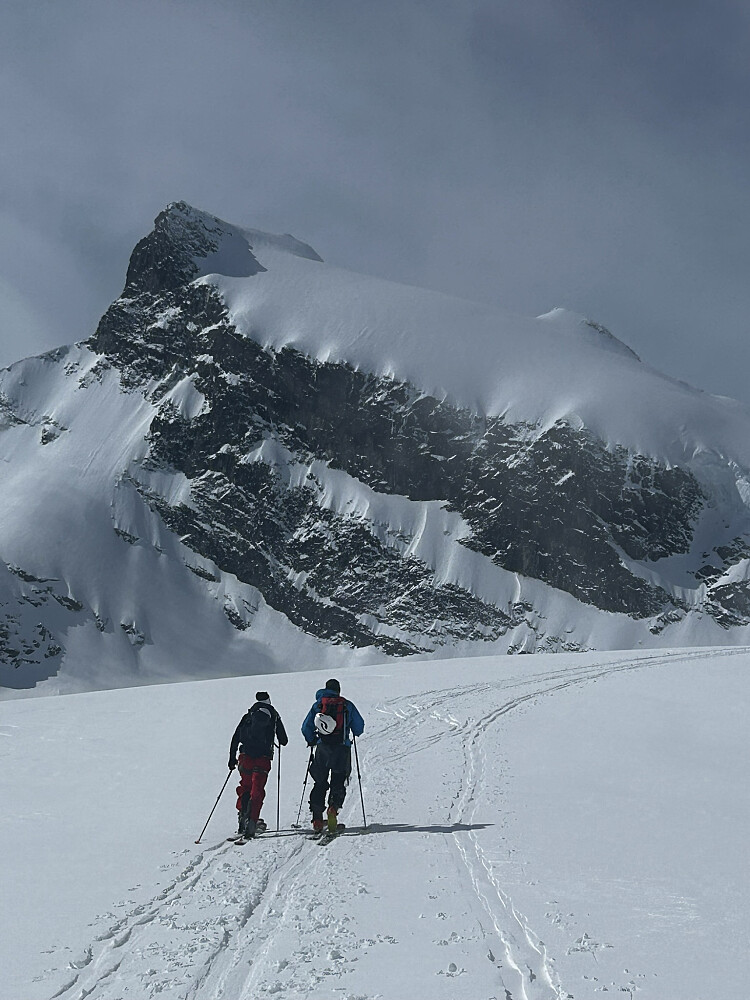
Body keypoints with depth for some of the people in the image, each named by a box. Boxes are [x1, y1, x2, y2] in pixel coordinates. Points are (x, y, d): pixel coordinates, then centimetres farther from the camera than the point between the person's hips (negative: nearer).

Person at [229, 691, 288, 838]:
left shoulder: (247, 716, 15)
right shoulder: (274, 715, 12)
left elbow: (235, 738, 10)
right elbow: (284, 741, 15)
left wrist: (232, 758, 15)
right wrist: (281, 741, 38)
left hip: (246, 756, 2)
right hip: (263, 757, -2)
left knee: (245, 787, 17)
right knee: (257, 790, 1)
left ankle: (243, 814, -3)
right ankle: (251, 822, -10)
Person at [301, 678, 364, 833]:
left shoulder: (317, 704, 8)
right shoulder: (348, 705, 6)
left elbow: (306, 728, 8)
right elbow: (359, 728, 9)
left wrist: (312, 742, 25)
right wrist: (355, 733, 31)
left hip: (322, 749, 1)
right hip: (342, 749, -1)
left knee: (320, 783, 12)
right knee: (338, 783, 6)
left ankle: (317, 817, -1)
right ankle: (334, 806, -22)